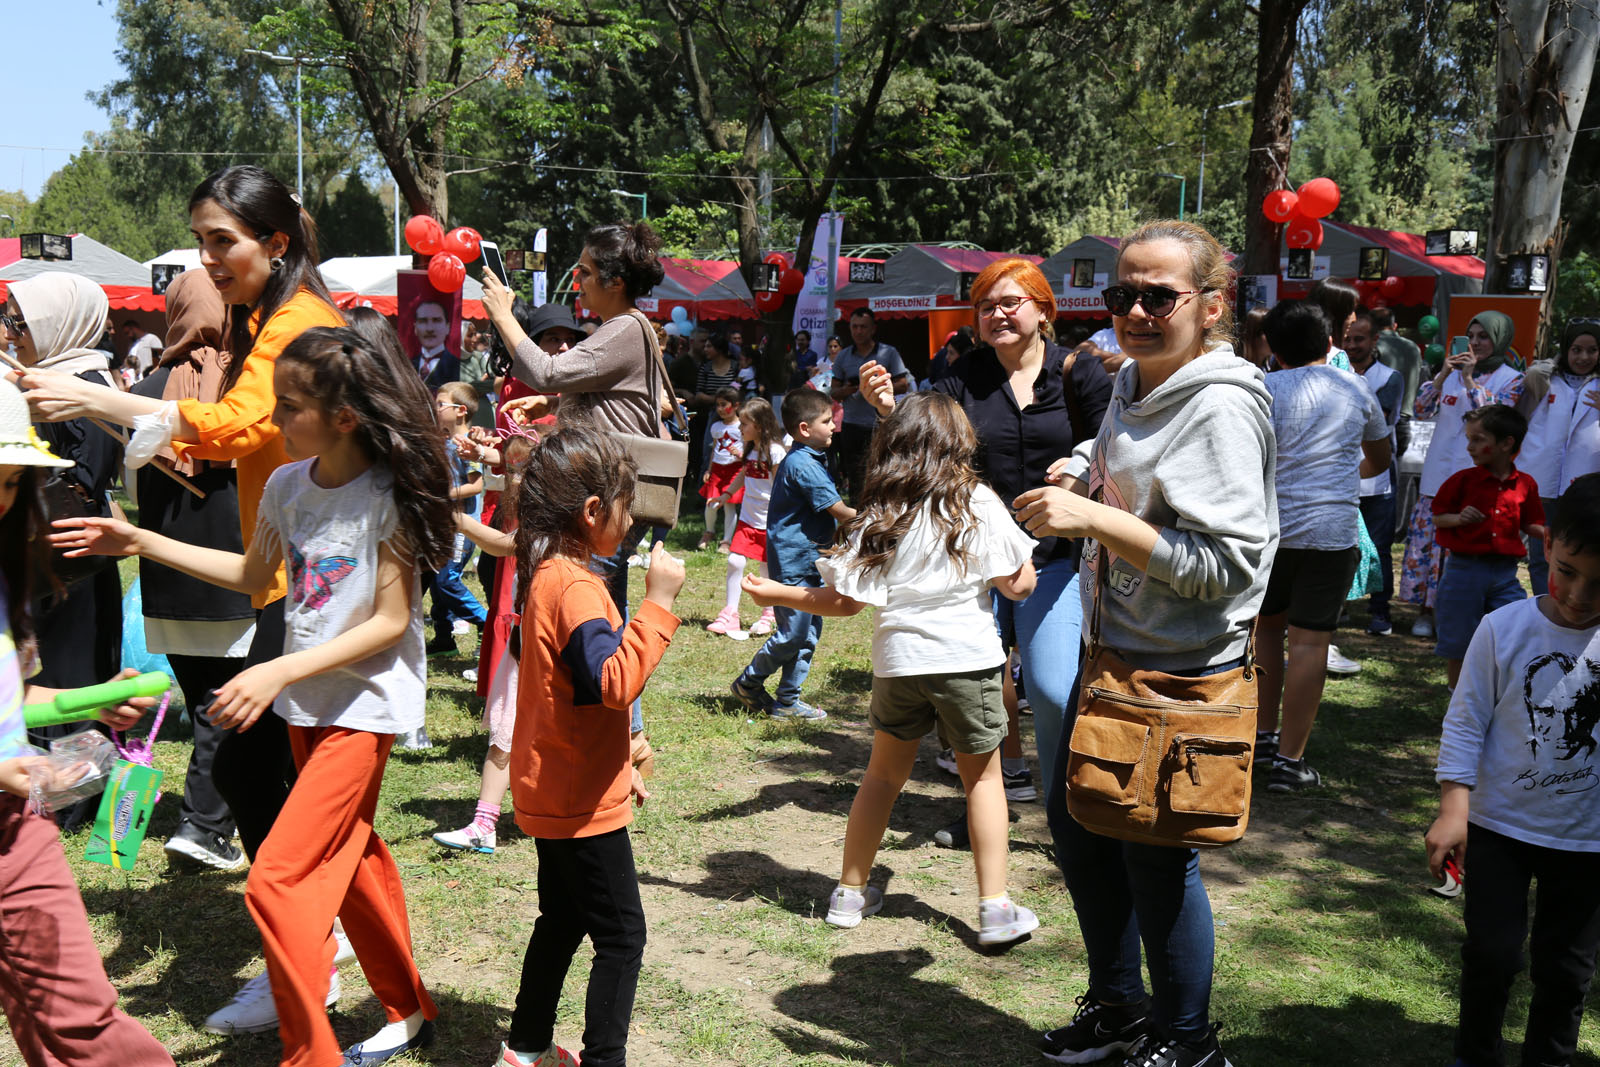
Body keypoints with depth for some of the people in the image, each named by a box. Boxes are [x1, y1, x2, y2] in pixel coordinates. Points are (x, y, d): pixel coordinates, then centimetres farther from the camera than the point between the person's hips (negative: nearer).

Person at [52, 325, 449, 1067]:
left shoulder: (388, 497, -20)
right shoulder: (287, 485, 0)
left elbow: (391, 621, -19)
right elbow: (254, 575, 16)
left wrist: (280, 672, -23)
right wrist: (142, 544, 11)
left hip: (365, 705, -8)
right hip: (306, 704, 8)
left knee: (276, 878, -11)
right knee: (349, 858, 18)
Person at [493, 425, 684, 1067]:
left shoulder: (548, 576, 9)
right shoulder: (575, 588, -23)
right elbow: (615, 682, -35)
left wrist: (619, 767, 24)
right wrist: (657, 603, -31)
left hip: (553, 791, 10)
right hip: (581, 802, -10)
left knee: (563, 918, 22)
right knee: (621, 936, -1)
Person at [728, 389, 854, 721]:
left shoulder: (805, 460, 14)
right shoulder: (804, 465, -18)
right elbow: (838, 511, -18)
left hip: (807, 560, 10)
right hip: (793, 561, -10)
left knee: (809, 631, 11)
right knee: (792, 634, -5)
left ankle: (787, 700, 18)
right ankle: (749, 682, 13)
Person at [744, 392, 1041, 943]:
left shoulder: (879, 516, -1)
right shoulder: (978, 503, -6)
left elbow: (845, 600, -2)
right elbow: (1018, 585, -5)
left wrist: (778, 594, 12)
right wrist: (1025, 560, 18)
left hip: (898, 662, 2)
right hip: (968, 658, -2)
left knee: (883, 775, 18)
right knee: (983, 777, 13)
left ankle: (851, 892, 26)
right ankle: (995, 908, 12)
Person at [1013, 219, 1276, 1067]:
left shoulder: (1220, 408, -20)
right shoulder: (1133, 381, 8)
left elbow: (1225, 561, -27)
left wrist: (1094, 518, -29)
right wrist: (1082, 483, 6)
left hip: (1183, 674, -10)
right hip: (1114, 649, 10)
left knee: (1156, 854, 3)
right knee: (1075, 822, 20)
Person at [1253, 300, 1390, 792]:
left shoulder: (1263, 388, -1)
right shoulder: (1357, 389, 9)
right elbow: (1380, 459, 24)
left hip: (1268, 528, 0)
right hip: (1332, 530, 0)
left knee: (1265, 625, 19)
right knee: (1309, 640, -1)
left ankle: (1263, 736, 25)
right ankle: (1288, 759, 0)